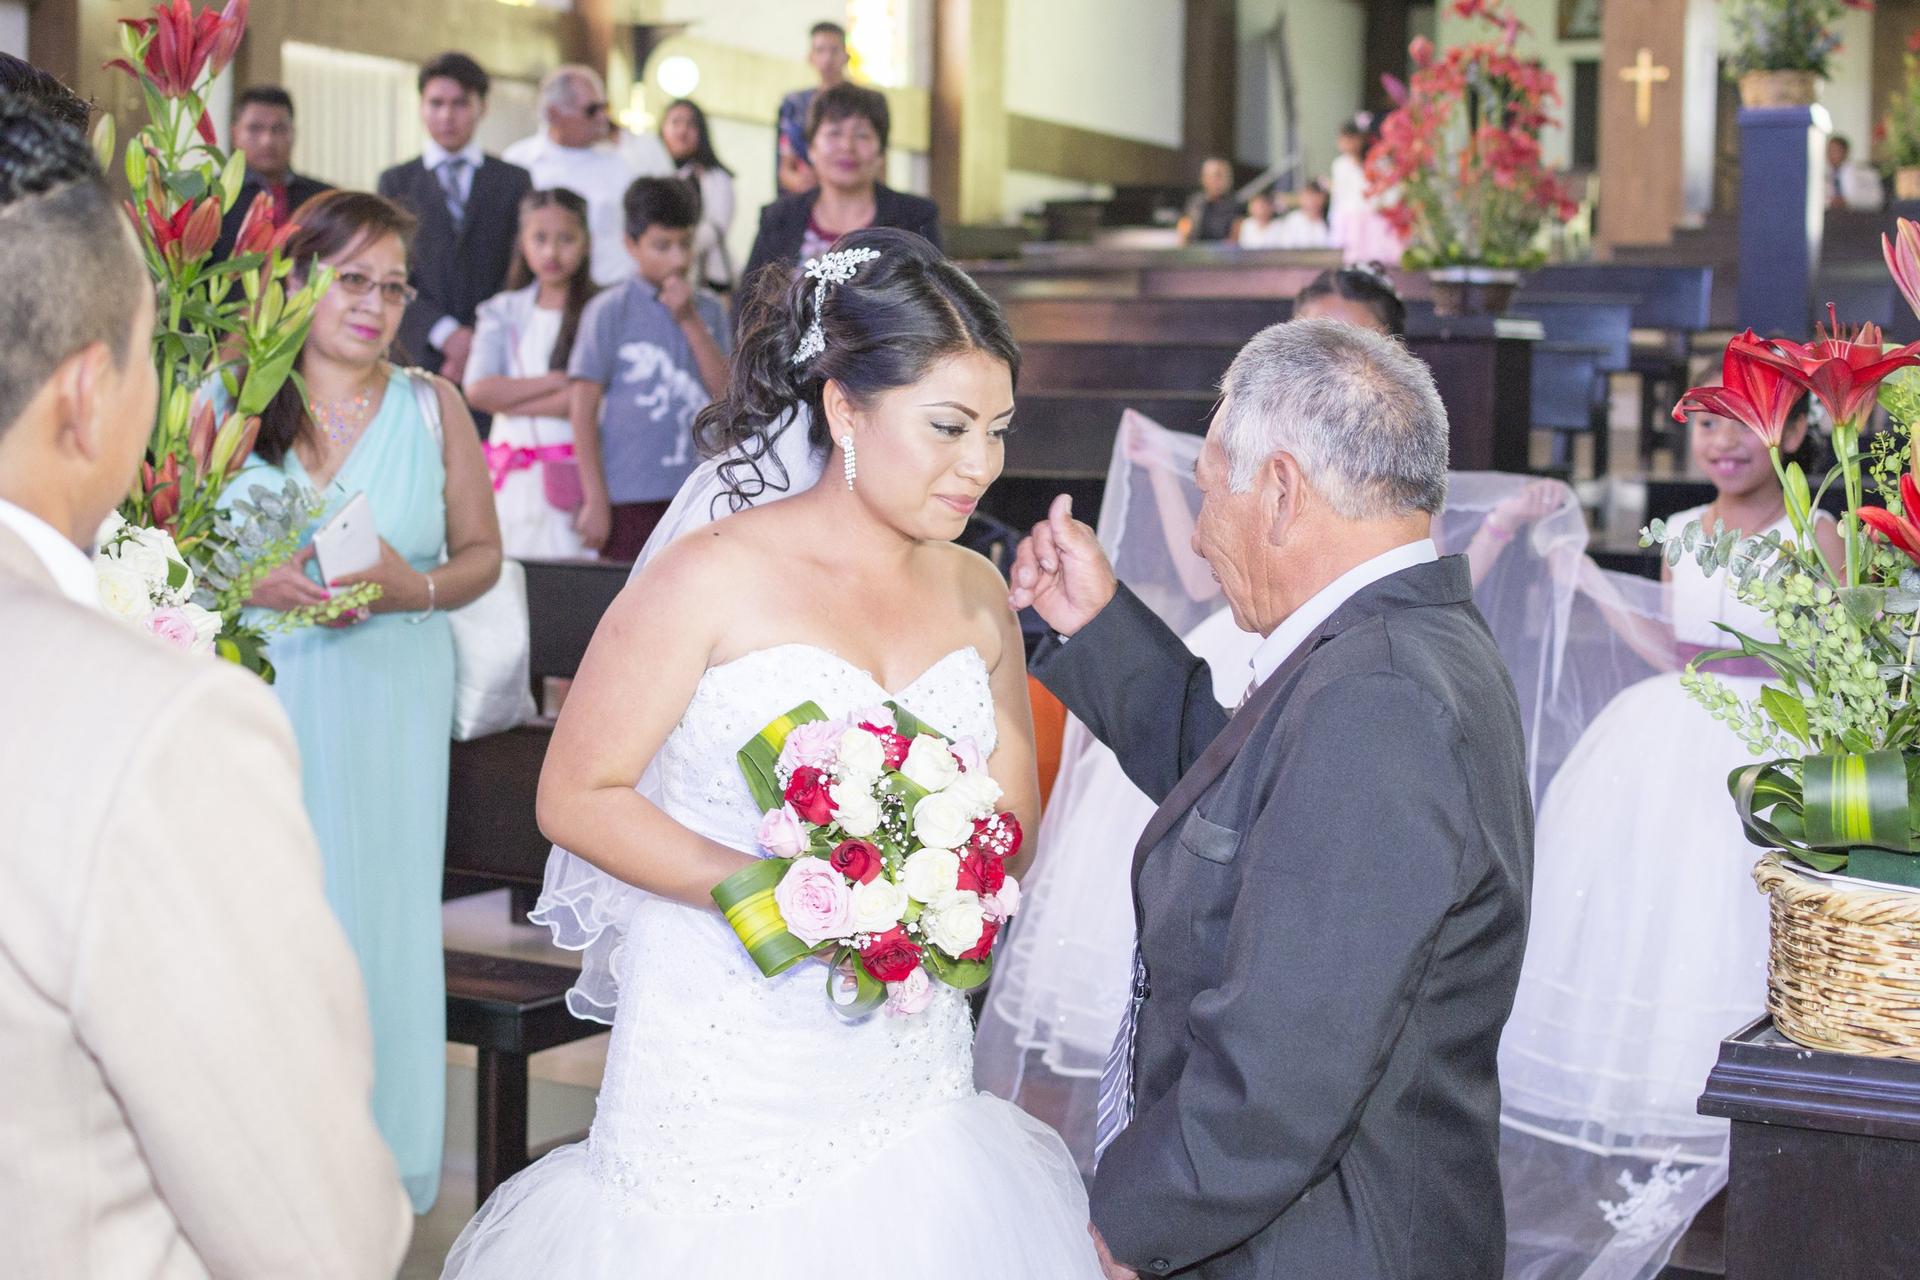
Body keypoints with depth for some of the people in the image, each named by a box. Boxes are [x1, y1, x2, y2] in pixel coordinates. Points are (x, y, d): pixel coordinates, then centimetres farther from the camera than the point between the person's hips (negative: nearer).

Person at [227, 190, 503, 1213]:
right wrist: (258, 583, -12)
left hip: (391, 703, 1)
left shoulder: (433, 407, 7)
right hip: (257, 698, 0)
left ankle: (378, 1159, 17)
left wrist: (414, 587, -11)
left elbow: (481, 552, 9)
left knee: (380, 915, 2)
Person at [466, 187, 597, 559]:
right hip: (512, 475, 3)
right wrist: (558, 380, -7)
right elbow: (478, 389, -1)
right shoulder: (503, 312, 13)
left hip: (571, 472, -3)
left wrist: (512, 399, -4)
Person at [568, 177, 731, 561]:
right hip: (627, 496, -4)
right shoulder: (609, 311, -3)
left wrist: (690, 321, -7)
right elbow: (583, 412, -5)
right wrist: (595, 501, -8)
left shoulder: (707, 310, 9)